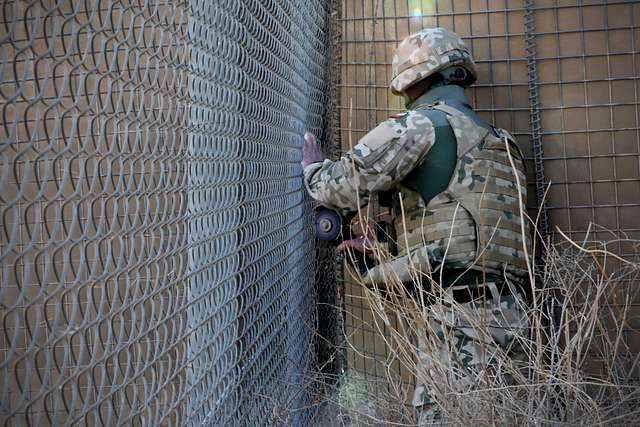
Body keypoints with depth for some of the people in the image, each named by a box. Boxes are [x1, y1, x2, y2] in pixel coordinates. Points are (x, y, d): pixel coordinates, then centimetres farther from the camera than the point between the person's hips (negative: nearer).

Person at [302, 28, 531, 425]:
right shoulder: (501, 140, 23)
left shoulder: (422, 124, -4)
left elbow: (345, 185, -12)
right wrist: (383, 242, 29)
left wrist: (313, 166, 12)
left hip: (459, 312, -9)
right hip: (507, 313, 9)